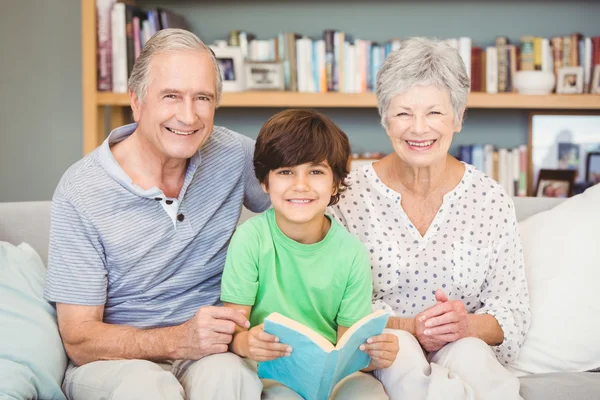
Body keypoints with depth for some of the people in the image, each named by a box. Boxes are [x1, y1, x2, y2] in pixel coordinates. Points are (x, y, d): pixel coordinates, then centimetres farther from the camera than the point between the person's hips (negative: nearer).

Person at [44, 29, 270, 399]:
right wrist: (178, 340, -29)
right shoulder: (80, 191, -11)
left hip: (211, 351, 2)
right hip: (112, 359, -1)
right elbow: (79, 341, -11)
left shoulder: (233, 154, -1)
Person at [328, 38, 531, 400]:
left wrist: (469, 325, -21)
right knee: (399, 349, -35)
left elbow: (513, 313, 1)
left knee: (470, 356, -34)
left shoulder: (492, 200, -1)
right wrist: (407, 327, -21)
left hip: (466, 347, 1)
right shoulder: (352, 195, -5)